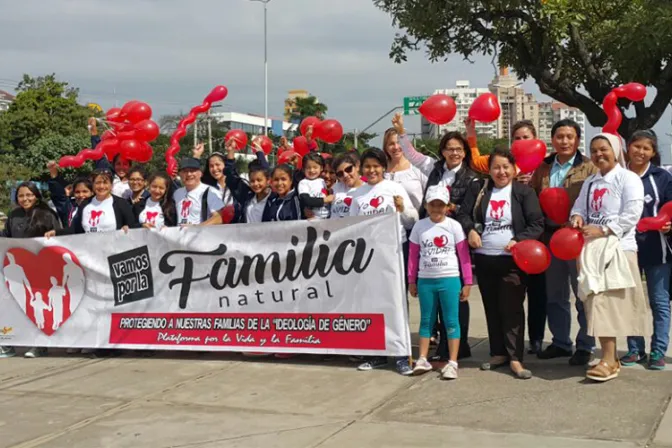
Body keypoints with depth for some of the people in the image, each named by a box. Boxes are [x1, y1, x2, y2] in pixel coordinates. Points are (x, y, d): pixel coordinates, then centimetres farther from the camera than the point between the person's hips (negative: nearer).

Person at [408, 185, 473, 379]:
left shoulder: (454, 226, -2)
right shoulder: (419, 226, 3)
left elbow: (464, 255, -1)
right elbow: (413, 255, 8)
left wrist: (467, 282, -3)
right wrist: (412, 281, 7)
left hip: (449, 280, -2)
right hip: (425, 280, 2)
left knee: (451, 321, 1)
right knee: (426, 320, 9)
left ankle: (452, 363, 4)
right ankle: (422, 360, 15)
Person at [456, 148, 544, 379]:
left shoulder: (524, 192, -1)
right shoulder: (478, 189, 8)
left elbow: (537, 224, -5)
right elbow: (463, 214, 7)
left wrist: (519, 241, -20)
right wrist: (470, 230, -13)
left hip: (512, 260, -4)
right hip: (484, 259, 4)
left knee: (512, 308, -6)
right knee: (492, 308, 11)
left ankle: (515, 358, -1)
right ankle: (498, 353, 23)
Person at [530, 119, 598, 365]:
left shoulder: (589, 167, -2)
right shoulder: (542, 167, 11)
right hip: (550, 236, 5)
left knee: (583, 294, 3)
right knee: (554, 295, 12)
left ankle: (585, 346, 12)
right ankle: (560, 342, 25)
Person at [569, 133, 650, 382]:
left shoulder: (628, 179, -4)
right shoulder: (589, 182, 19)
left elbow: (631, 214, -13)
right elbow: (579, 206, 17)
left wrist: (602, 230, -18)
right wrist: (577, 217, -7)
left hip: (617, 247, -7)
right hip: (591, 249, 7)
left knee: (607, 302, -12)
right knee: (596, 302, 5)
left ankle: (609, 360, -11)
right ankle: (610, 355, 13)